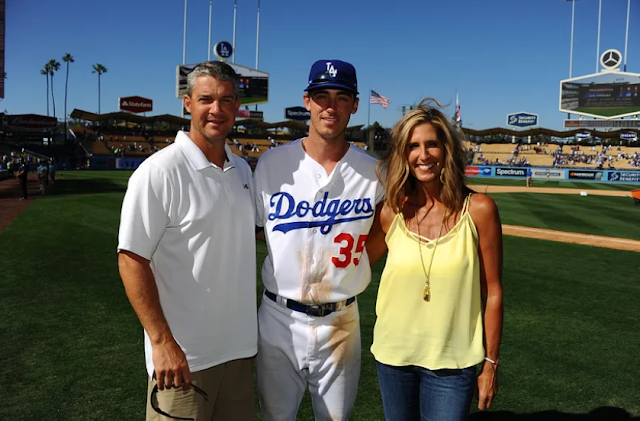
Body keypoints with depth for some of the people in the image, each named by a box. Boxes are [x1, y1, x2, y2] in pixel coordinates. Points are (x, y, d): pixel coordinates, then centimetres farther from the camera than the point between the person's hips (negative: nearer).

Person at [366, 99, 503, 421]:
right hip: (393, 357, 3)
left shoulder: (479, 210, -10)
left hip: (451, 364, -2)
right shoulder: (392, 212, -4)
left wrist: (491, 364, -2)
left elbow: (492, 292, -5)